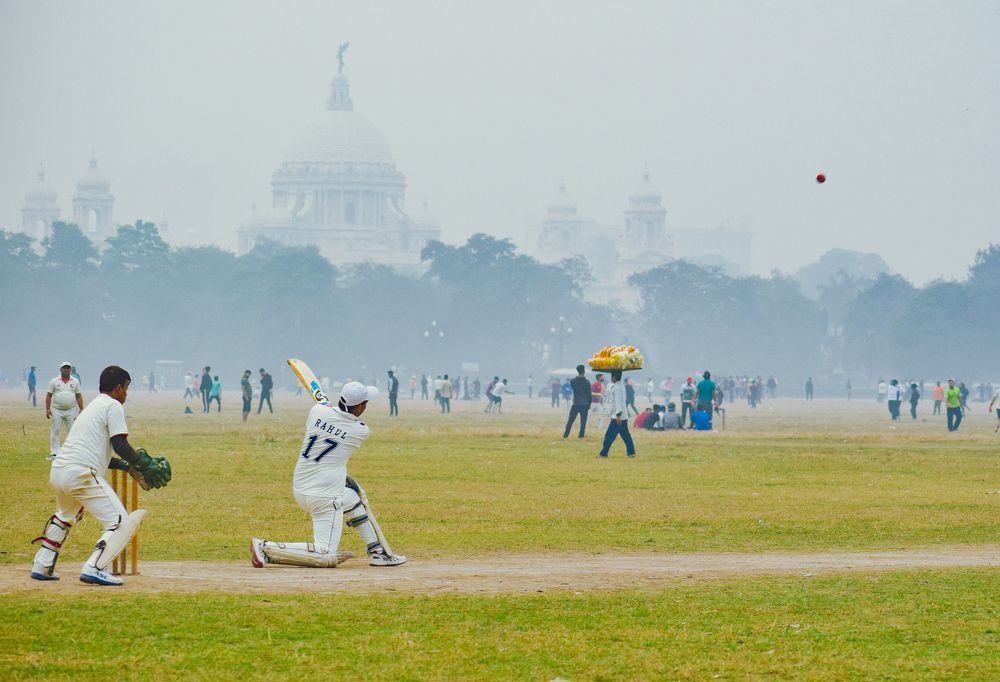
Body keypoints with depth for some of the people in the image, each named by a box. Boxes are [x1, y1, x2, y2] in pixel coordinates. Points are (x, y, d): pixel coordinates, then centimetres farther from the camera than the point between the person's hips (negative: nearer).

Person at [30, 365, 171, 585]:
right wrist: (143, 465, -1)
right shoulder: (113, 406, 1)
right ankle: (94, 569, -20)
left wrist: (128, 467, 26)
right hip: (81, 474, -9)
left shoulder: (92, 407, 27)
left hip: (57, 472, 9)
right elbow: (120, 445, -10)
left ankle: (42, 566, 32)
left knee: (65, 517, 35)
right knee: (121, 522, -8)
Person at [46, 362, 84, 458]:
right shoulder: (54, 381, 4)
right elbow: (49, 396, 4)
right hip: (57, 410, -1)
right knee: (55, 431, -2)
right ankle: (55, 452, 0)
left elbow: (78, 396, 11)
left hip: (71, 410, 1)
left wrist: (81, 409, 3)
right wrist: (47, 409, -4)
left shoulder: (75, 382, 9)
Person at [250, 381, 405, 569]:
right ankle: (265, 548, -13)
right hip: (324, 496, -8)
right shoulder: (362, 432, -10)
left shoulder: (318, 410, -2)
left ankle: (377, 553, 34)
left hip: (299, 488, 8)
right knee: (326, 557, -7)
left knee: (353, 497, 32)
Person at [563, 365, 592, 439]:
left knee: (570, 420, 8)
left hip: (575, 404, 2)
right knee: (583, 422, 4)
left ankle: (566, 435, 7)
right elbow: (589, 395, -3)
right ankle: (581, 435, 2)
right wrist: (589, 404, 9)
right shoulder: (587, 382, -8)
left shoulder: (573, 381, -4)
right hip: (584, 404, -2)